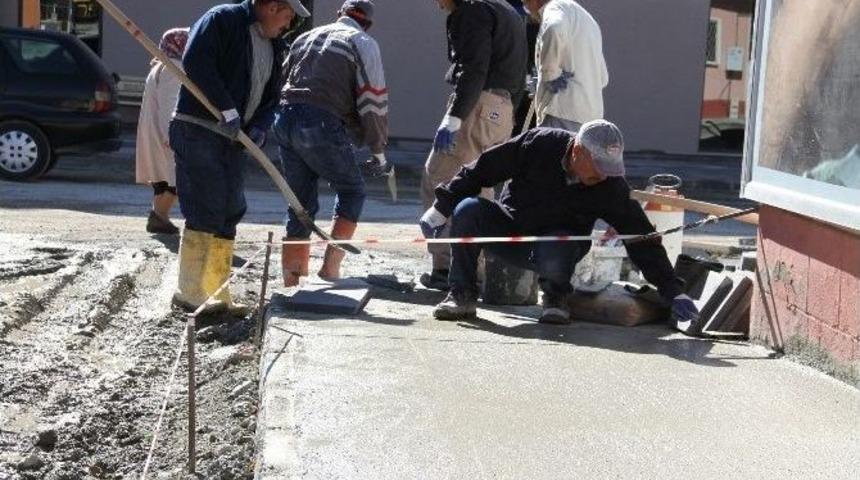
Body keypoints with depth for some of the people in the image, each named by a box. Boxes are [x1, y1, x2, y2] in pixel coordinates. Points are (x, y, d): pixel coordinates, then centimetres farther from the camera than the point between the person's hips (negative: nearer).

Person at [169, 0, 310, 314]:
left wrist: (260, 127, -2)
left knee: (229, 214, 9)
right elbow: (196, 63, -22)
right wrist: (228, 110, -23)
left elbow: (271, 97, 19)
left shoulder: (274, 46, 16)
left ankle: (217, 294, 17)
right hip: (197, 131, -8)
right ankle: (189, 293, -4)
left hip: (234, 138, 8)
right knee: (205, 211, -11)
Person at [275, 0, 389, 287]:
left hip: (285, 119, 6)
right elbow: (372, 100, -2)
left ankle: (291, 278, 14)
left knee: (301, 202, 15)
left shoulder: (306, 37, 25)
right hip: (322, 125, -6)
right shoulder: (363, 43, 6)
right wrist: (378, 152, 5)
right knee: (352, 191, 12)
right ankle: (331, 266, 2)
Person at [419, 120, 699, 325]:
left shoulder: (611, 187, -18)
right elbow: (482, 169, -11)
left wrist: (672, 292, -20)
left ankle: (555, 297, -2)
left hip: (559, 239, -1)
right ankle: (462, 296, -13)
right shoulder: (538, 144, -20)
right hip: (508, 228, 1)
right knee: (468, 210, -27)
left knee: (556, 252, -38)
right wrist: (442, 208, -10)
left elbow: (642, 238, -16)